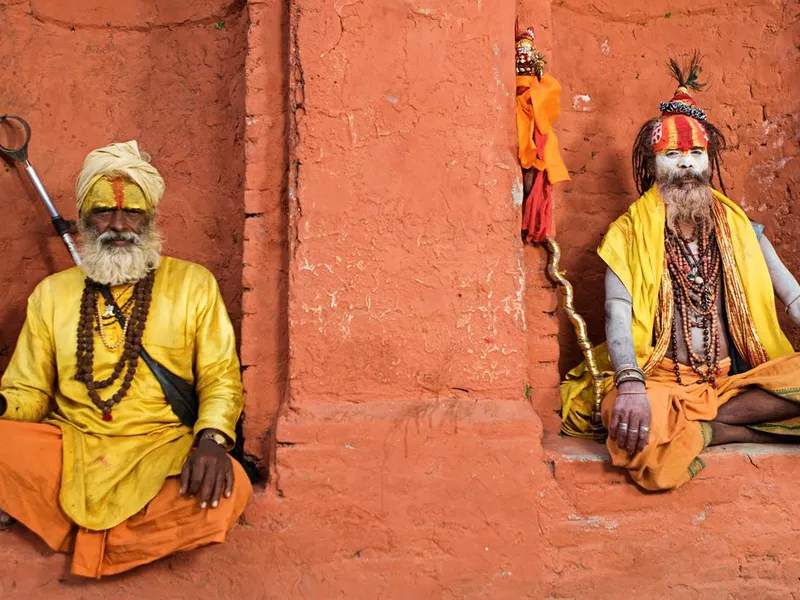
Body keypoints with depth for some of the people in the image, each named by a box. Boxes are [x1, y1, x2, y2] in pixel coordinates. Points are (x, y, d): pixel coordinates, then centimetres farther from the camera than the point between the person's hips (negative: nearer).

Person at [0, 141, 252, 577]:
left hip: (161, 448, -1)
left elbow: (220, 379, 2)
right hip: (69, 446, 2)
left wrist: (211, 438, -19)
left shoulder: (193, 284, 6)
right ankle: (93, 530, -5)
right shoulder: (52, 293, 13)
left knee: (225, 491, -32)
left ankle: (80, 536, -9)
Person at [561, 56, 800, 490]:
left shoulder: (741, 229, 13)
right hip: (663, 382, -3)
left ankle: (686, 424, -18)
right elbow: (617, 314, -11)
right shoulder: (630, 234, 2)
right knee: (630, 421, -36)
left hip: (735, 381, 4)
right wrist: (630, 385, -29)